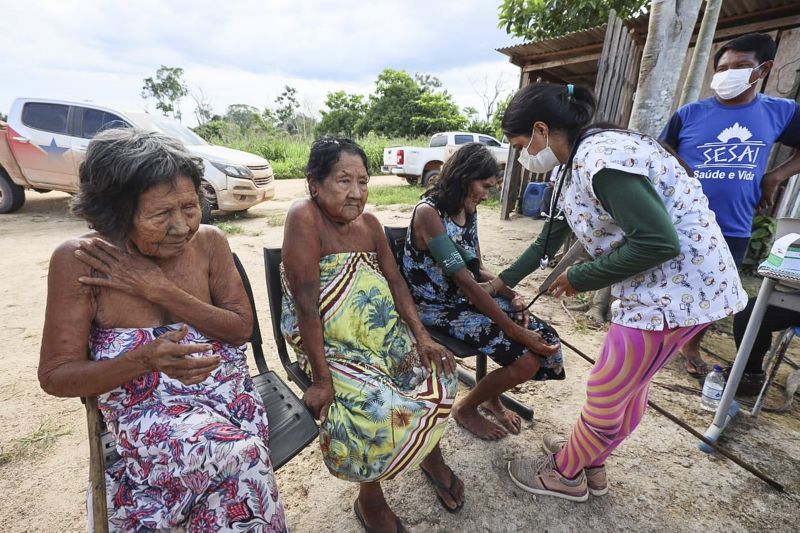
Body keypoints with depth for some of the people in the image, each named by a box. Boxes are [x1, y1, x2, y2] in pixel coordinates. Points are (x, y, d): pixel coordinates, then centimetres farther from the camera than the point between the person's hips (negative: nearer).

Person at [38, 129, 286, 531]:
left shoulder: (209, 242, -4)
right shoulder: (78, 260, -10)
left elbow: (243, 328, -5)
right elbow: (54, 376, -5)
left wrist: (158, 289, -16)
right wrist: (145, 360, -25)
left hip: (226, 388, 3)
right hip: (145, 405, -2)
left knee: (234, 465, -24)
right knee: (240, 454, -27)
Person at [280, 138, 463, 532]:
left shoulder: (369, 224, 3)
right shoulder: (304, 218, -18)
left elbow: (396, 282, 5)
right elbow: (306, 304, -22)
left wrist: (423, 337, -6)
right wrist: (321, 379, -22)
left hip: (385, 334, 7)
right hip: (330, 348, -6)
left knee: (437, 375, -3)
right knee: (379, 407, -24)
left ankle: (432, 455, 28)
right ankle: (369, 498, 9)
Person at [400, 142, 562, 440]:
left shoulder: (468, 211, 6)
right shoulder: (428, 212, -20)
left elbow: (477, 269, 13)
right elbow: (464, 281, -25)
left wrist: (510, 294, -6)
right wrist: (514, 331, -24)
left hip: (469, 298, 8)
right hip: (439, 309, -8)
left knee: (545, 340, -3)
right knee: (526, 359, -17)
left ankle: (491, 397, 21)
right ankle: (466, 408, 10)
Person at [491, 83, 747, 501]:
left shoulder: (602, 159, -23)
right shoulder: (579, 163, 8)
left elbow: (659, 242, -27)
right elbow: (551, 238, 17)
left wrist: (580, 279, -15)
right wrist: (504, 281, 24)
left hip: (677, 287, -9)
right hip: (656, 285, 9)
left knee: (606, 393, 6)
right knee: (628, 386, 22)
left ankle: (565, 474, 29)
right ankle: (590, 461, 43)